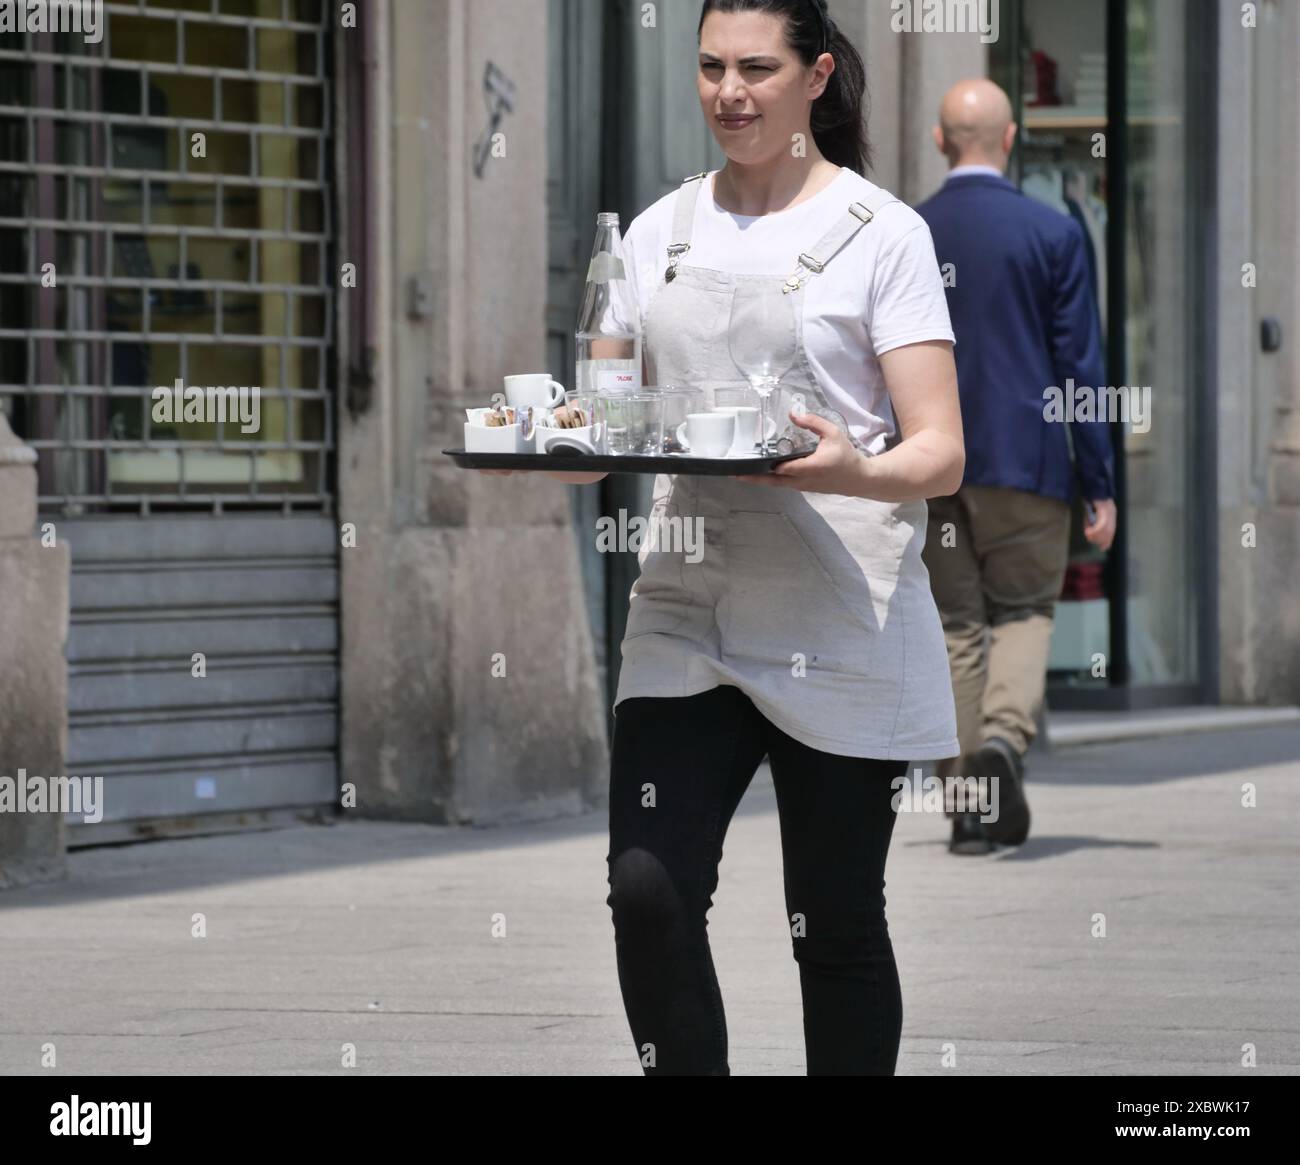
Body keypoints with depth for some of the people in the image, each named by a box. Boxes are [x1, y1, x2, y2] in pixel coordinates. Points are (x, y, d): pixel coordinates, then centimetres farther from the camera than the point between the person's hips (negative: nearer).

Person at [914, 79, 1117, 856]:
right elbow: (1080, 364, -3)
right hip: (1026, 462, -2)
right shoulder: (1054, 234, -3)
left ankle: (966, 807, 6)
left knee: (956, 625, 9)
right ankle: (1005, 737, -19)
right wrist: (1101, 485, 0)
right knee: (1024, 612, 9)